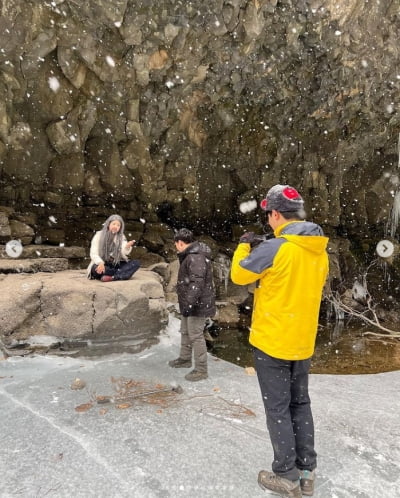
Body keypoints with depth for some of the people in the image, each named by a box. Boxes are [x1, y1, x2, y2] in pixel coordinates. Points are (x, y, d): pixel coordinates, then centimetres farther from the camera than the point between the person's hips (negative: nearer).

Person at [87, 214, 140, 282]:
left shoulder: (121, 237, 6)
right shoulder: (99, 235, 0)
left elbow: (123, 253, -11)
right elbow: (93, 253, -8)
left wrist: (127, 247, -35)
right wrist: (100, 263, -29)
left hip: (116, 265, 3)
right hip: (103, 265, -3)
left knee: (136, 263, -21)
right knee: (96, 268, -37)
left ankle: (113, 277, -38)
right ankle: (121, 274, -26)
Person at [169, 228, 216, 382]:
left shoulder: (196, 257, -22)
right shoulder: (190, 255, 13)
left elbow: (197, 283, -30)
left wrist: (189, 303, -31)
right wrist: (186, 303, 27)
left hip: (198, 304, -11)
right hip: (190, 303, 11)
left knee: (196, 336, -3)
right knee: (185, 332, 22)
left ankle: (201, 370, 8)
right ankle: (185, 359, 39)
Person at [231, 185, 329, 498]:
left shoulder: (273, 248, -21)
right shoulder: (320, 250, 2)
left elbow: (239, 275, -9)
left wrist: (244, 246, 8)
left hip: (272, 342, -7)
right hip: (303, 342, 7)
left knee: (278, 408, 8)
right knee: (300, 404, 20)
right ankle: (307, 471, 32)